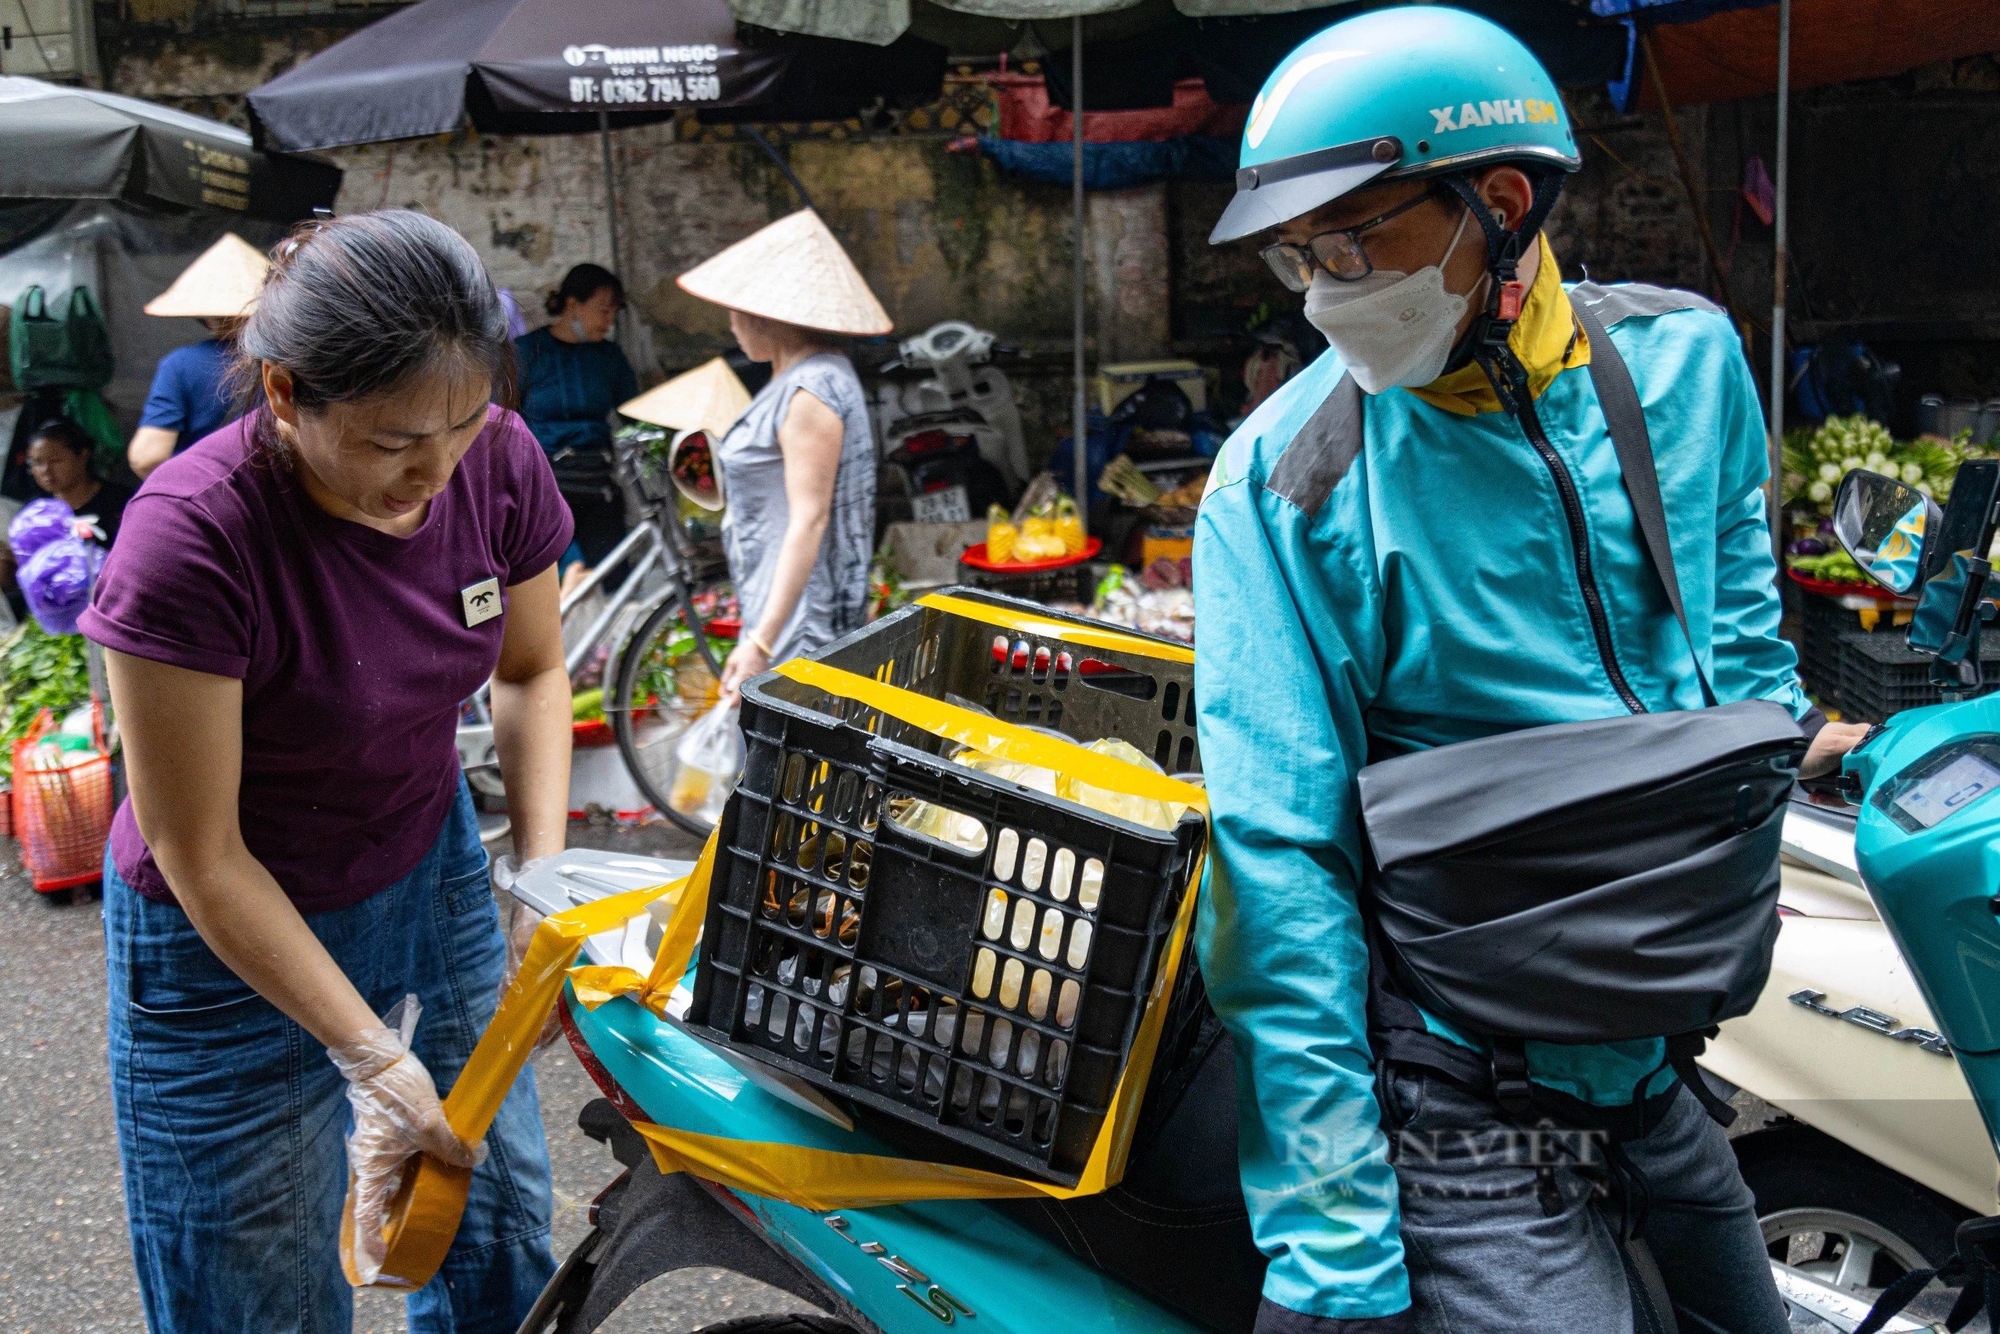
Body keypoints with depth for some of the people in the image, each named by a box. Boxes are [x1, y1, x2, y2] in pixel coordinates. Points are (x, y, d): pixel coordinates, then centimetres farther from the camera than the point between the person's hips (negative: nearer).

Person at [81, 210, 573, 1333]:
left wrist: (543, 875, -10)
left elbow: (531, 670, 3)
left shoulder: (498, 460, -16)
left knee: (504, 1220, 14)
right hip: (231, 943, -4)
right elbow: (202, 860, -22)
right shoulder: (193, 537, -31)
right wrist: (375, 1058, -23)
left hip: (433, 871, 5)